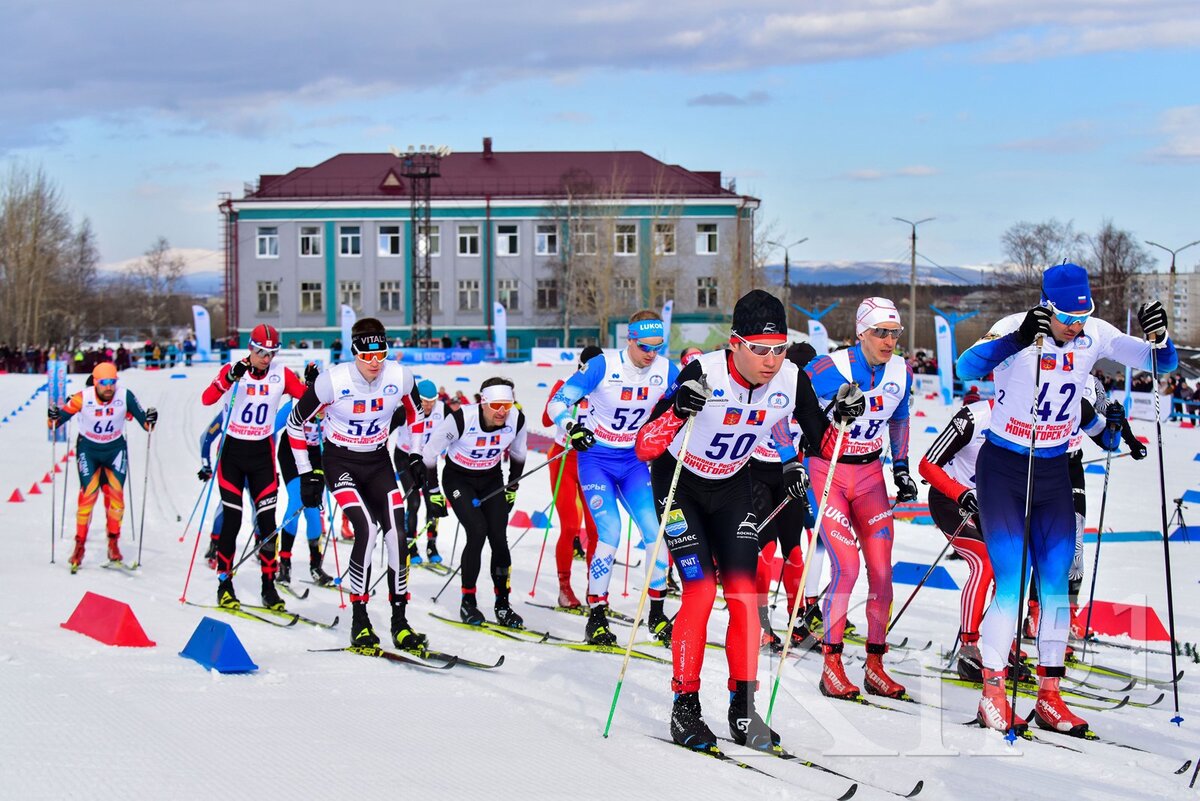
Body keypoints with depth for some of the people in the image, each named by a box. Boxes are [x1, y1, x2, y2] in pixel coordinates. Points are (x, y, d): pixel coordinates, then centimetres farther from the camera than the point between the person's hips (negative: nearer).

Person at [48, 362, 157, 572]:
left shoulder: (125, 396, -17)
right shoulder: (83, 398, -20)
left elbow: (144, 422, -11)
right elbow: (59, 419, -13)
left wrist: (149, 421, -32)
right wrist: (53, 418, -34)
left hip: (116, 448, 1)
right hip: (88, 449, -1)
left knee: (116, 494, -8)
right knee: (88, 494, -11)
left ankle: (113, 544, 5)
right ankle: (79, 545, -2)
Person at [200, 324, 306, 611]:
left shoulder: (281, 374, -1)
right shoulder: (233, 370, -9)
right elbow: (207, 399, -25)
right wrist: (230, 378, -40)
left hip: (262, 451, 2)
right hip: (232, 450, -2)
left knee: (267, 520, -1)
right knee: (232, 519, -3)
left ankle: (269, 586, 6)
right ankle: (224, 584, 8)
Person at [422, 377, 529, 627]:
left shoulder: (517, 420, -18)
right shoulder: (461, 419, -29)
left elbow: (517, 454, 5)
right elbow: (430, 452, -16)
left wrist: (512, 489, 12)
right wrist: (434, 493, -11)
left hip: (492, 480, 3)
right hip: (458, 479, -3)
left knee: (499, 538, -9)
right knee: (477, 532, -20)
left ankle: (503, 606, 4)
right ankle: (468, 602, -6)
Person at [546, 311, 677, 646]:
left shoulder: (665, 370, -7)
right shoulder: (603, 366, -18)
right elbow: (557, 403, -17)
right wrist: (571, 427, -36)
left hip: (634, 461, 4)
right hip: (596, 459, -4)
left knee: (656, 533, -8)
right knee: (610, 535, -17)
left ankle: (657, 613, 7)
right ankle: (596, 617, -4)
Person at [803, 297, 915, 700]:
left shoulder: (902, 373, -2)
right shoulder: (830, 368, -19)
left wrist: (902, 469, 17)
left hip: (870, 474, 5)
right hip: (827, 471, -5)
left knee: (881, 569, -2)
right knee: (846, 566, -16)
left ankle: (875, 665, 9)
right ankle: (831, 664, -5)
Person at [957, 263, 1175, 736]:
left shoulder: (1094, 336, -6)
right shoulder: (1017, 329, -18)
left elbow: (1161, 363, -3)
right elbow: (967, 368, -34)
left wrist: (1157, 337, -26)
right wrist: (1019, 339, -49)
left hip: (1054, 471, 4)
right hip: (1003, 468, -4)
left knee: (1056, 582, 3)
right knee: (1011, 583, -11)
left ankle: (1049, 697, 10)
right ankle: (992, 695, -1)